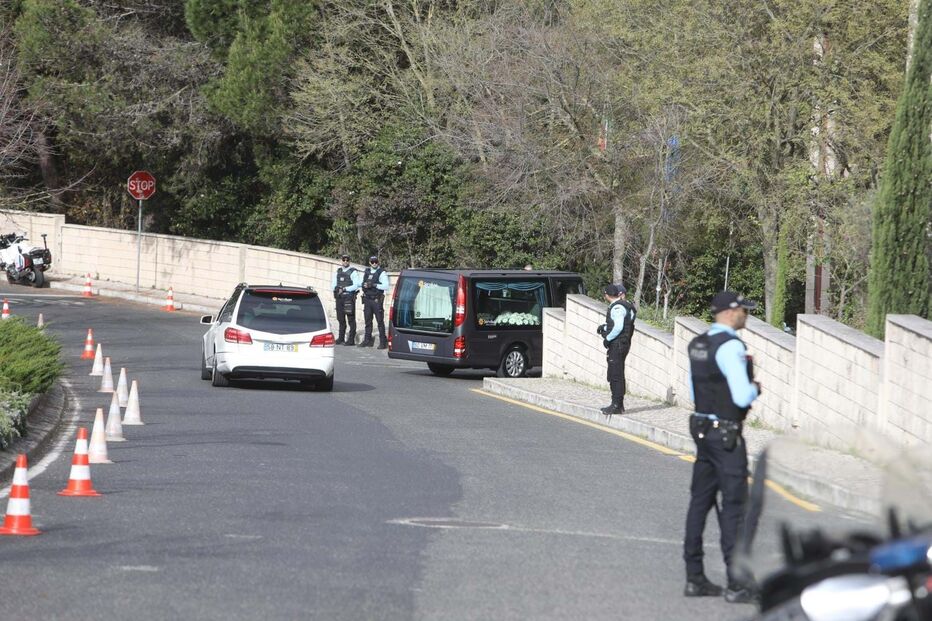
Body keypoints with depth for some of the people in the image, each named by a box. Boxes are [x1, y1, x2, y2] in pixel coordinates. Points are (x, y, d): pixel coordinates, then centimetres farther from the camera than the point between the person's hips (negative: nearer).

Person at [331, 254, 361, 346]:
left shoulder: (353, 272, -4)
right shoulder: (337, 272, 14)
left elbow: (356, 285, -11)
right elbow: (333, 283, 15)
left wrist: (345, 289, -17)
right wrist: (336, 288, -6)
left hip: (349, 297, -6)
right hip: (339, 297, 6)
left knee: (351, 319, -4)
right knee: (340, 318, 10)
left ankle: (351, 339, -3)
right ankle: (341, 339, 19)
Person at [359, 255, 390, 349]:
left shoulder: (382, 273, -6)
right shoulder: (367, 272, 13)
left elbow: (386, 286, -14)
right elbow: (362, 283, 20)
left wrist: (374, 285, -20)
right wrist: (364, 285, -3)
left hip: (377, 300, -6)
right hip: (367, 299, 6)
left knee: (380, 321, -7)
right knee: (368, 321, 11)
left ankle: (383, 342, -5)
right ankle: (367, 340, 20)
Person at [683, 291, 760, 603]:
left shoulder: (697, 345, 10)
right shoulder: (731, 347, -19)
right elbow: (742, 396, -24)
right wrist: (756, 388, -2)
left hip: (702, 428, 9)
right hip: (726, 434, -9)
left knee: (700, 501, 11)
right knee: (734, 506, -6)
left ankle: (694, 578, 14)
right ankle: (737, 584, -6)